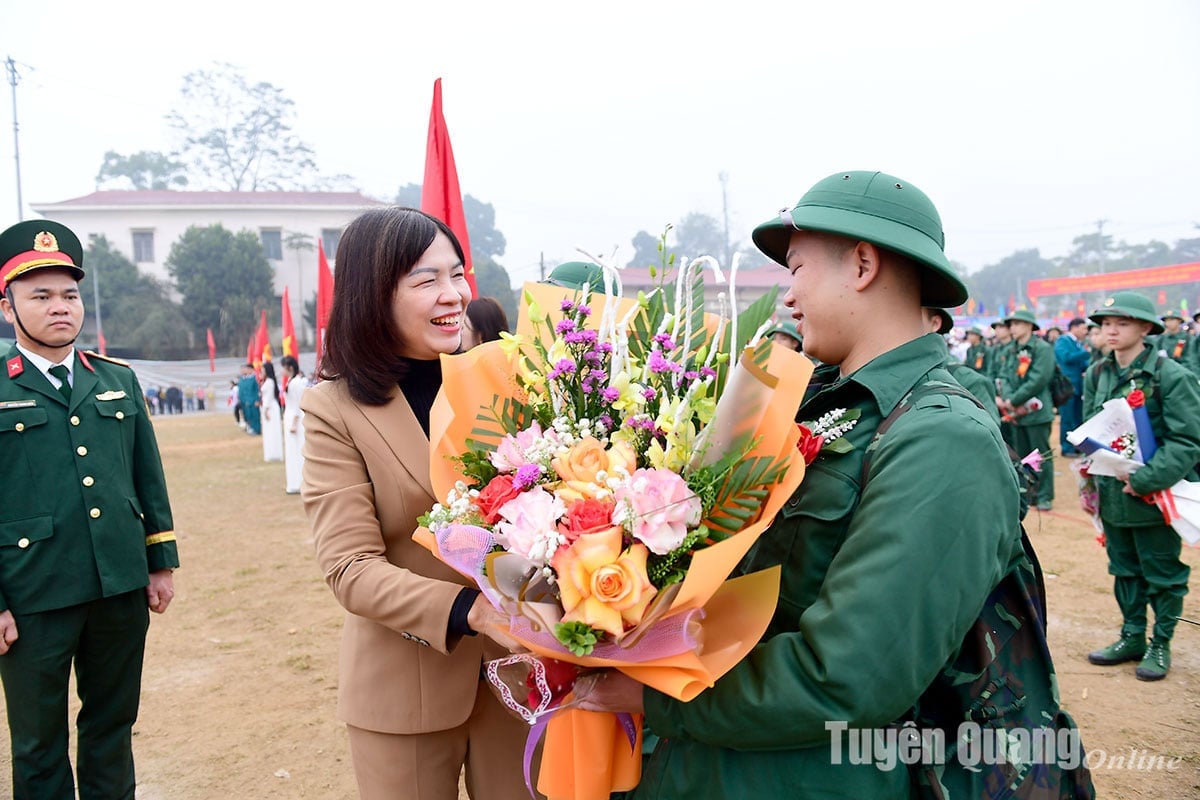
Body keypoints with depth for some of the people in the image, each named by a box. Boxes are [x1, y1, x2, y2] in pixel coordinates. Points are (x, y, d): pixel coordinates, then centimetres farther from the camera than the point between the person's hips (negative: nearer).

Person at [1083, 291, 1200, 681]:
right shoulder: (1096, 375, 3)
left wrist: (1146, 480, -23)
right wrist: (1095, 469, 1)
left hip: (1155, 497, -5)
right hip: (1112, 494, 5)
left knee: (1162, 573, 9)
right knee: (1124, 569, 17)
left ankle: (1160, 644, 24)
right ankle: (1132, 637, 31)